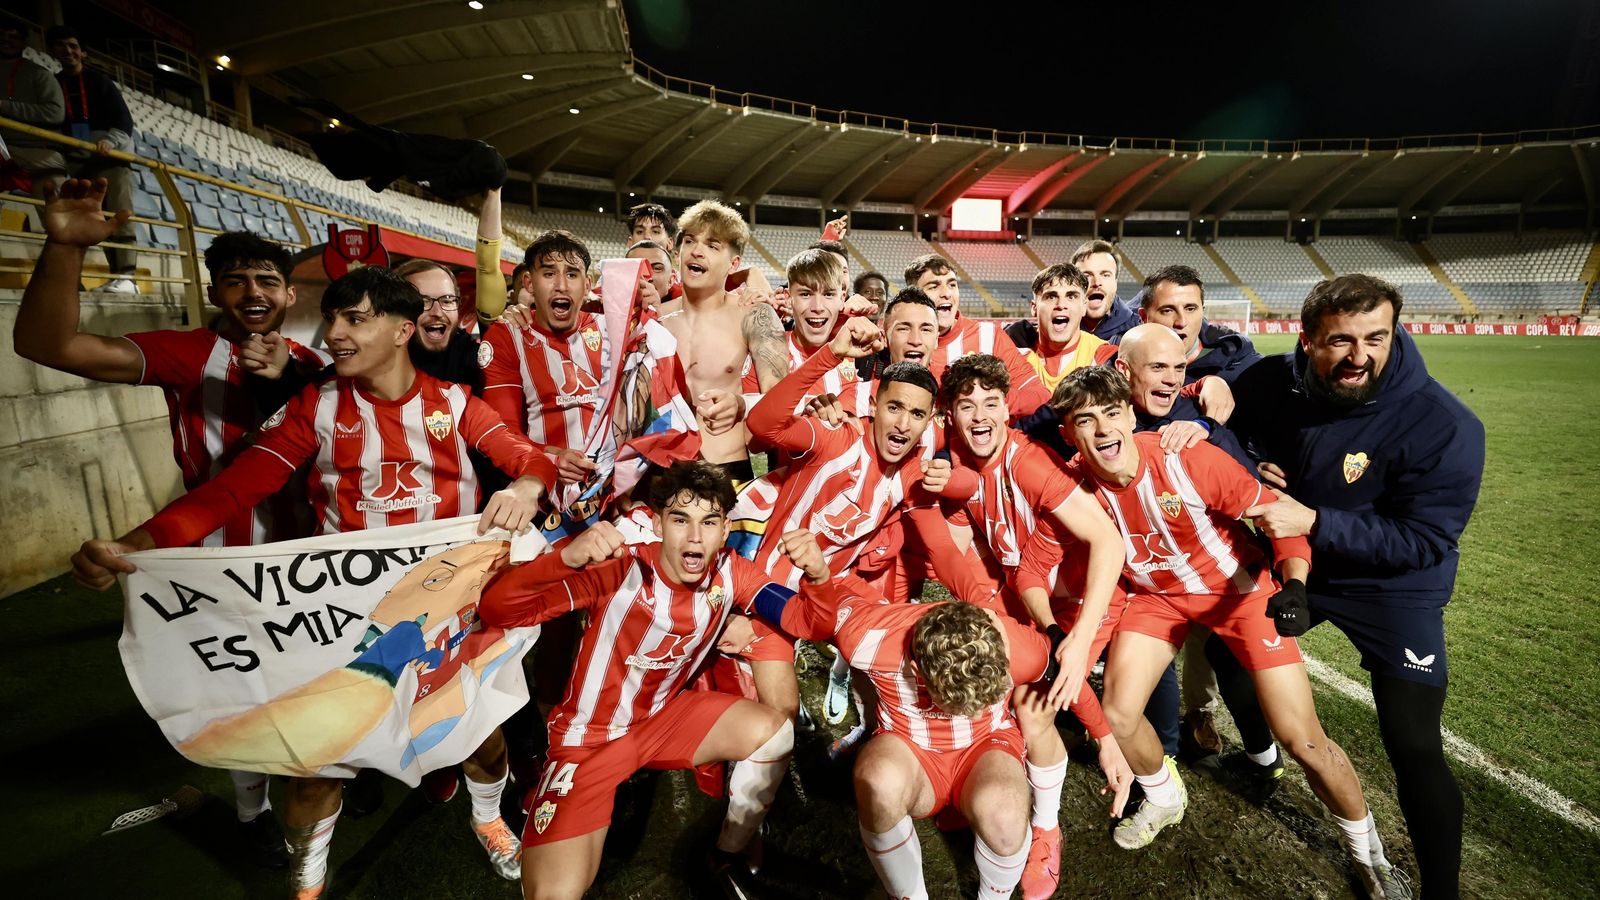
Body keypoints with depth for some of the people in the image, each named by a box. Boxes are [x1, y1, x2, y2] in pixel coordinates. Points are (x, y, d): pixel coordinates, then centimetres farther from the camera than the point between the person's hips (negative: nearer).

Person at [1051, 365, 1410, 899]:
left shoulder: (1188, 459, -30)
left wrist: (1294, 583, -36)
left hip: (1239, 587, -2)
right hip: (1157, 595, 3)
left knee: (1303, 741, -2)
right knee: (1117, 718, -6)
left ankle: (1368, 854, 30)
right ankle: (1164, 798, 30)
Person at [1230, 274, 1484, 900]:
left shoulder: (1444, 425, -26)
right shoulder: (1274, 380, -15)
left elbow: (1425, 540, -25)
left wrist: (1315, 522, -36)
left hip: (1393, 588, -4)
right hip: (1293, 563, 5)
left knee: (1414, 749, -6)